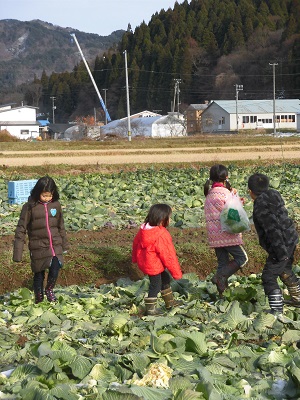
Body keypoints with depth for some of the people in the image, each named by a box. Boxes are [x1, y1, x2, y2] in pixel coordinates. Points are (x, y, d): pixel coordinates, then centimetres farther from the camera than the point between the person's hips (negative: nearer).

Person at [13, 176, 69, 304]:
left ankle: (49, 289, 15)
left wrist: (64, 244, 20)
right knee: (39, 274, 7)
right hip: (38, 248, -2)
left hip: (55, 245, 2)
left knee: (55, 268, -14)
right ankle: (39, 298, 28)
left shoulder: (56, 205, 1)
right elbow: (21, 230, -7)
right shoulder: (29, 207, -10)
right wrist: (17, 253, -10)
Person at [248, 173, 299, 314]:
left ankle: (277, 310, -7)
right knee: (285, 271, 28)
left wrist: (281, 252, -25)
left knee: (269, 277, -5)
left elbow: (272, 229, -26)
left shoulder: (261, 207, -22)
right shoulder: (272, 195, 6)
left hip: (281, 245, -10)